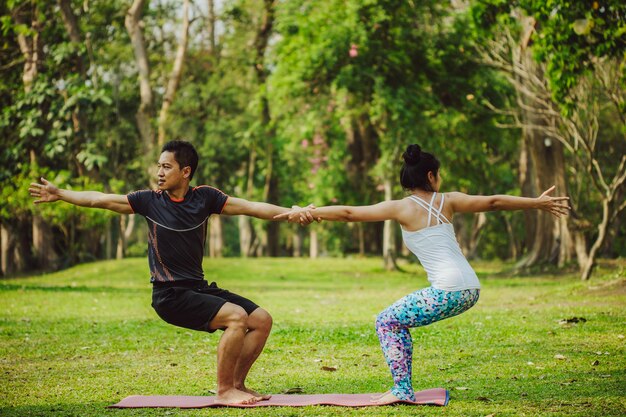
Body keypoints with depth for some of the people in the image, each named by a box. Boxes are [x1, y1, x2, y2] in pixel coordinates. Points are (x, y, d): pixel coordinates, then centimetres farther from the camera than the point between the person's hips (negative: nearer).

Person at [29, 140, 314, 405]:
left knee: (262, 319, -4)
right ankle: (224, 390, -12)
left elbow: (250, 207, 0)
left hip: (199, 288, 5)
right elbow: (100, 200, 0)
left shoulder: (205, 197, 2)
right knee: (237, 316, -24)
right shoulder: (150, 201, -3)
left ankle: (237, 384, 8)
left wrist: (291, 213, -7)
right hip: (170, 295, -5)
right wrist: (60, 194, -1)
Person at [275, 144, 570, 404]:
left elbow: (348, 213, -2)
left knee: (387, 322, 8)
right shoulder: (448, 201, 10)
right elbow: (494, 202, 12)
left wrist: (307, 213, 3)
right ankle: (403, 387, 22)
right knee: (399, 321, 22)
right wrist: (538, 203, 20)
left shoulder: (402, 208, -2)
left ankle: (402, 389, 0)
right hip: (470, 290, 7)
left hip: (447, 291, -7)